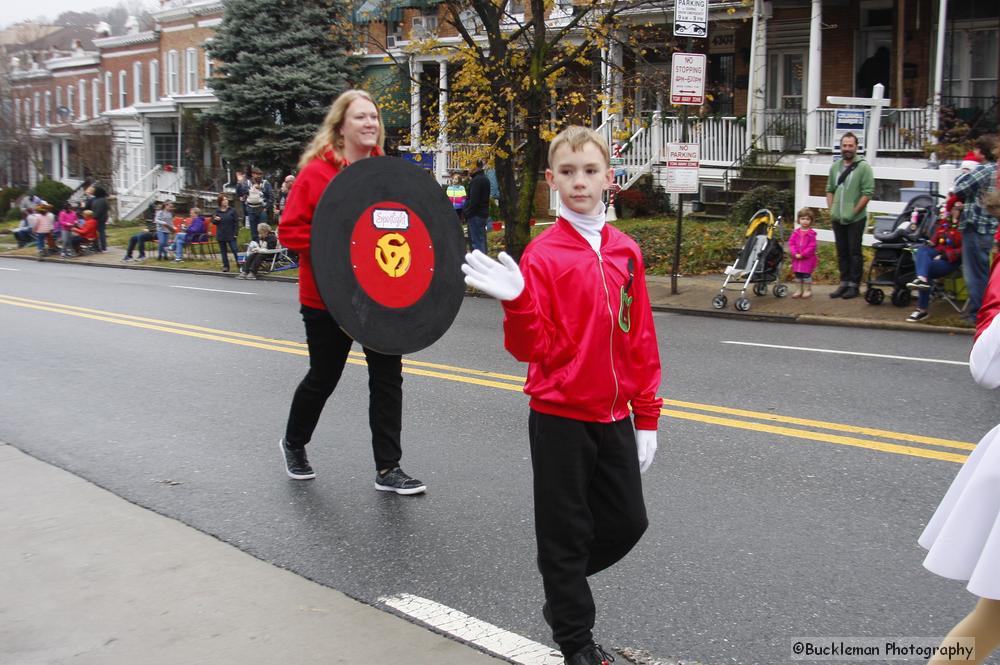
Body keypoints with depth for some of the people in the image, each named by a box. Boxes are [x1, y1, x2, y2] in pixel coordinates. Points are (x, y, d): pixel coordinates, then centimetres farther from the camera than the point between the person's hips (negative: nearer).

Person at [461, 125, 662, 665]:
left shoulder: (626, 252, 2)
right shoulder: (541, 255, -11)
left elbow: (641, 340, 6)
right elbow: (533, 348, -13)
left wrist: (647, 417, 8)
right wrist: (516, 302, -32)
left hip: (613, 417, 5)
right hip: (559, 417, -5)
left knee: (627, 522, 13)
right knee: (567, 531, 8)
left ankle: (562, 591, 38)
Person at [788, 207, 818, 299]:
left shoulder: (811, 233, -9)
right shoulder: (795, 232, 4)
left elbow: (812, 246, -12)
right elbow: (791, 243, 1)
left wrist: (802, 254, -16)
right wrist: (795, 253, -12)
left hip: (808, 258, -5)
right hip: (797, 258, 5)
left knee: (806, 274, -1)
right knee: (798, 274, 11)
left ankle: (808, 290, 11)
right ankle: (800, 290, 22)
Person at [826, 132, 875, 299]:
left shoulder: (863, 167, -8)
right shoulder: (835, 166, 11)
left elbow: (868, 193, -12)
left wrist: (853, 212, -14)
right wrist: (831, 210, 6)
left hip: (856, 219, -6)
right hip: (837, 218, 6)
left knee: (854, 252, -1)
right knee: (842, 252, 12)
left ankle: (854, 285, 6)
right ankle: (844, 283, 21)